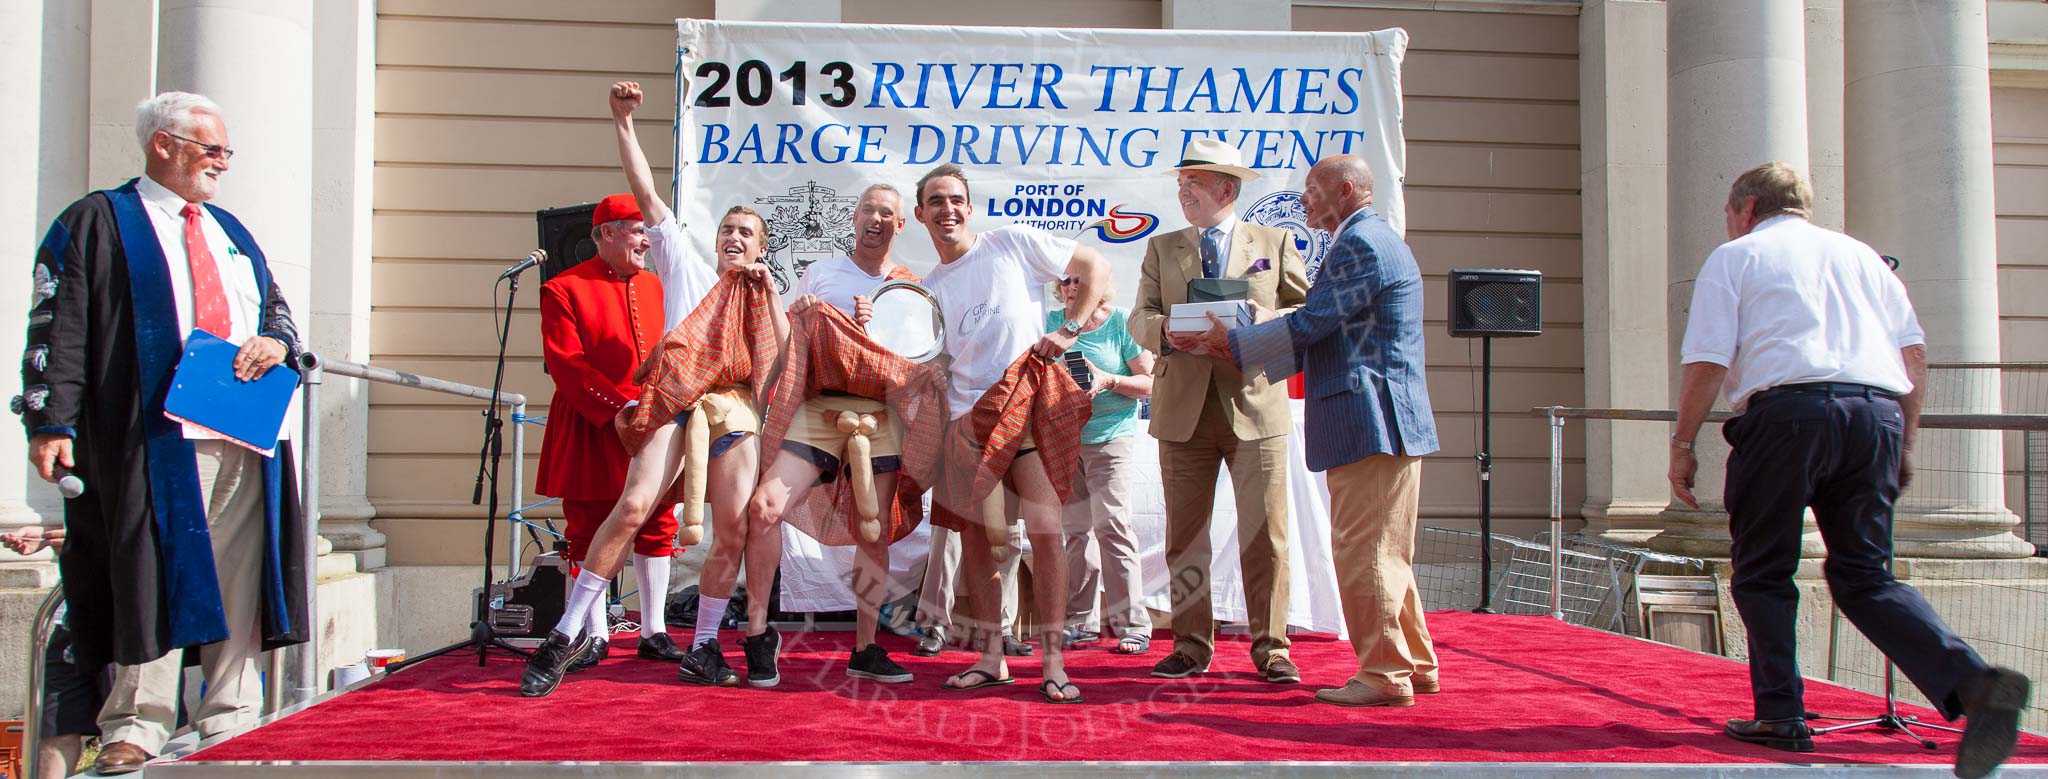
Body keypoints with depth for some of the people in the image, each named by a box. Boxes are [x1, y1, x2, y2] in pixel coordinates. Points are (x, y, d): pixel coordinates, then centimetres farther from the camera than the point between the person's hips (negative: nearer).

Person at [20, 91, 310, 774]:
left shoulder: (230, 231, 23)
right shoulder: (98, 223, 4)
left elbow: (276, 307, 26)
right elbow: (59, 330, -3)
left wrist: (276, 342, 1)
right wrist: (53, 423, -13)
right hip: (156, 436, -5)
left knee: (237, 580, 4)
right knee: (152, 577, -6)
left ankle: (230, 716, 11)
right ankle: (138, 723, 2)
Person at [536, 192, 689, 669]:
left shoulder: (655, 286, 13)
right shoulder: (565, 289, -3)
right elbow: (566, 364, -11)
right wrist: (620, 406, -19)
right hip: (591, 432, -4)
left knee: (656, 528, 5)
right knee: (589, 531, 3)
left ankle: (654, 631, 14)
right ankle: (597, 635, 12)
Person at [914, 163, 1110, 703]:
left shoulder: (1013, 244, 5)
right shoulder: (927, 289, 16)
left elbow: (1096, 268, 5)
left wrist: (1069, 330, -3)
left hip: (1030, 403, -4)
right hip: (969, 417, 4)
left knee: (1045, 530, -11)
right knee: (975, 539, 3)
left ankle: (1054, 663, -6)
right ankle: (991, 659, 13)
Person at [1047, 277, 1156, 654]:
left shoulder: (1123, 322, -3)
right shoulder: (1051, 322, 7)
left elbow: (1149, 382, -5)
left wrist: (1109, 381, -19)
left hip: (1110, 438, -4)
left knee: (1111, 524, -11)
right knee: (1076, 529, 7)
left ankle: (1132, 626, -6)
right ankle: (1082, 621, 16)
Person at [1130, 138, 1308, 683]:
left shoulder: (1275, 243, 9)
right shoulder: (1162, 248, 15)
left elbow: (1304, 310, 6)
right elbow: (1140, 317, 9)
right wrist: (1166, 333, -14)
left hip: (1255, 407, -2)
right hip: (1184, 410, 2)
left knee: (1265, 533, -2)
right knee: (1184, 535, 5)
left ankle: (1270, 648, 8)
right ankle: (1191, 645, 14)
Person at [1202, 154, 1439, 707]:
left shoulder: (1357, 243, -13)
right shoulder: (1379, 240, 22)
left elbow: (1309, 325, -17)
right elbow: (1330, 332, 22)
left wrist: (1234, 340, -4)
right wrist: (1245, 338, 18)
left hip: (1370, 420, -11)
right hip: (1391, 420, 11)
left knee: (1362, 552, -6)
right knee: (1386, 552, 16)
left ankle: (1384, 676, 0)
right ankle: (1415, 665, 23)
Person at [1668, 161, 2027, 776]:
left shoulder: (1735, 257, 11)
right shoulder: (1860, 254, 26)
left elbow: (1706, 363, -2)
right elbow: (1914, 351, 19)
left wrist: (1683, 443, 5)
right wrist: (1905, 439, 24)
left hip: (1786, 409, -5)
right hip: (1878, 412, 5)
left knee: (1763, 573, 8)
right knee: (1865, 575, 9)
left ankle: (1781, 717, 5)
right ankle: (1971, 680, -12)